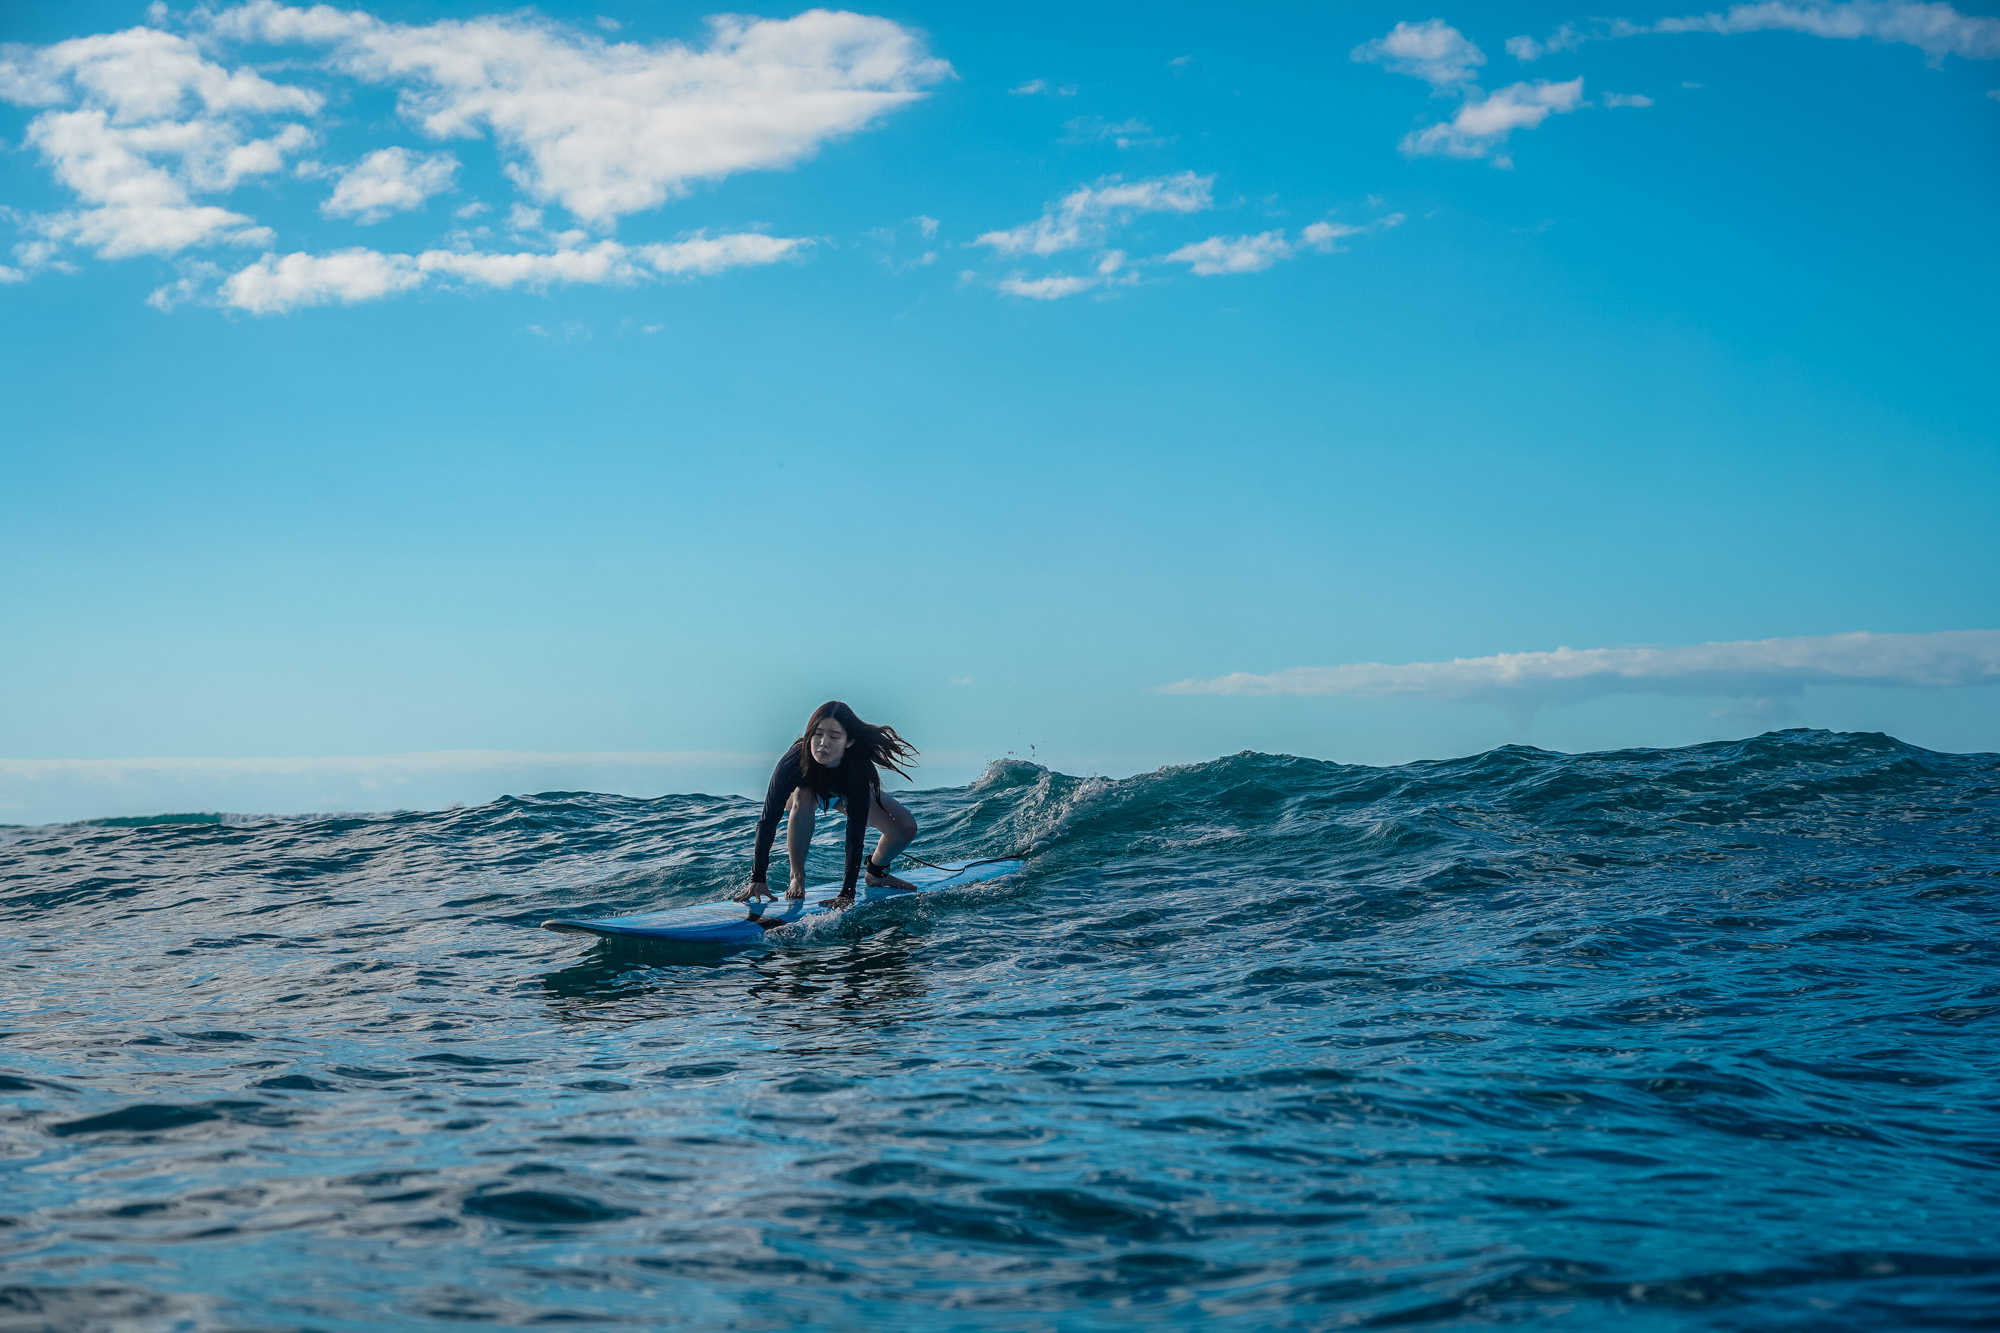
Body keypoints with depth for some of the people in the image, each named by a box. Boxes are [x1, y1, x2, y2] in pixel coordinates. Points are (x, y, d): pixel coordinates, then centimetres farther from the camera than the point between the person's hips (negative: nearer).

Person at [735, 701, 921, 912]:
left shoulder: (858, 768, -41)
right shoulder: (794, 761, -43)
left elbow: (856, 833, -41)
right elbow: (768, 821, -39)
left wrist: (847, 892, -47)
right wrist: (757, 879, -44)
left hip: (846, 793, 2)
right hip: (807, 786, -1)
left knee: (906, 827, -13)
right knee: (804, 798, -38)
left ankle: (876, 873, 18)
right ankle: (797, 878, -21)